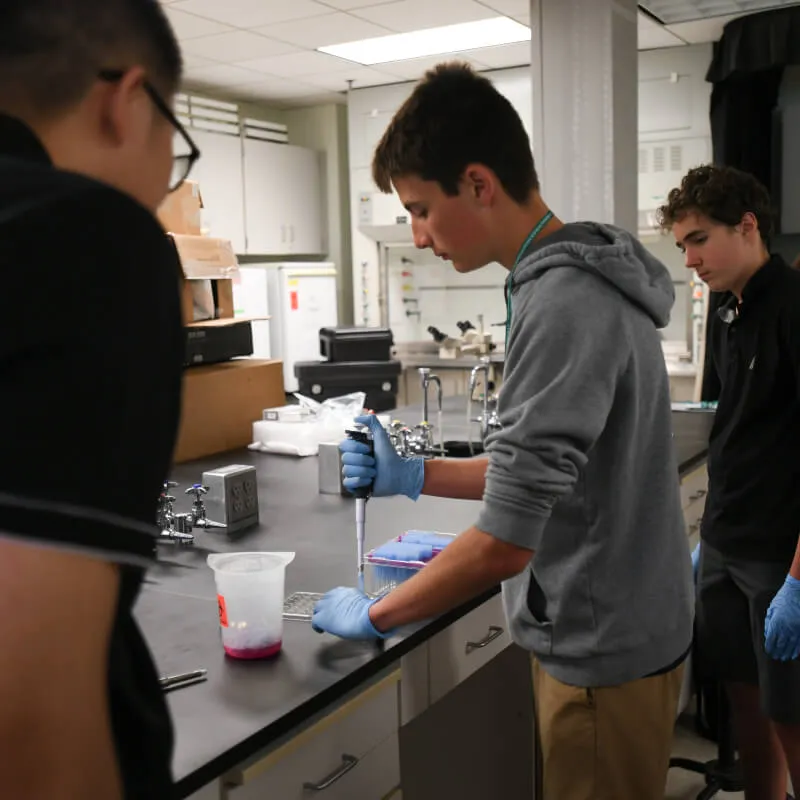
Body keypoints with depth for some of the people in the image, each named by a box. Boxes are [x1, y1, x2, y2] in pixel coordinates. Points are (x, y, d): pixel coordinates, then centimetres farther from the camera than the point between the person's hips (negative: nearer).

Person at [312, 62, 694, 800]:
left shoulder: (563, 303, -25)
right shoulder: (578, 281, 6)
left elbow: (503, 545, -26)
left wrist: (374, 616, -12)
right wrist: (413, 476, 5)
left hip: (603, 649, -9)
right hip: (610, 628, 9)